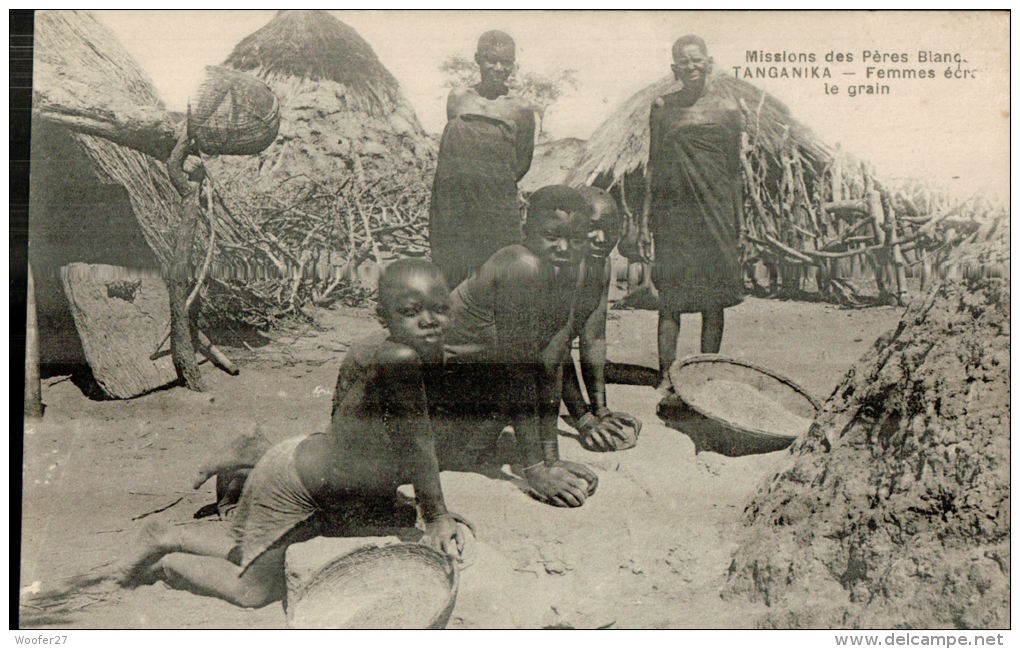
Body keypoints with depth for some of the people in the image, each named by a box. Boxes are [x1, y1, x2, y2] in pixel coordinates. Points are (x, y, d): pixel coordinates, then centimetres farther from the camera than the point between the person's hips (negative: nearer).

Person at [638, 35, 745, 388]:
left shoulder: (726, 108, 6)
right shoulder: (663, 107, 7)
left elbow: (735, 169, 9)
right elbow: (653, 165, 10)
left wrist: (739, 221, 8)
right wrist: (646, 218, 5)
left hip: (714, 209, 0)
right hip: (672, 210, 0)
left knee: (713, 300, 3)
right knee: (670, 296, -5)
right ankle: (665, 375, -2)